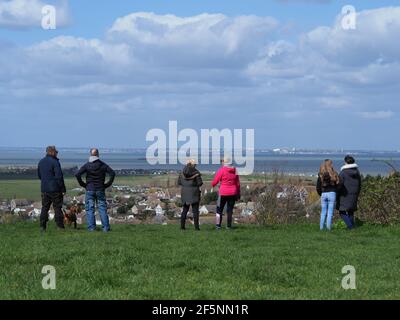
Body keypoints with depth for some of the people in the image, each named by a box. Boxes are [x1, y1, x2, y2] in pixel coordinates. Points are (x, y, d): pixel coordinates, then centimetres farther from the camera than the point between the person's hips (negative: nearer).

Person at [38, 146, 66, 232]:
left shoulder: (41, 162, 10)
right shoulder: (54, 162, -12)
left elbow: (39, 175, 19)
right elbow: (59, 176, -15)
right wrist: (63, 189, -12)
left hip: (44, 189, 6)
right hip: (55, 189, -6)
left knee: (44, 207, 9)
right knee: (57, 207, 1)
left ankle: (42, 226, 4)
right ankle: (60, 226, 2)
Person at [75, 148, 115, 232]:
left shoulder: (87, 165, -2)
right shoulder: (102, 165, 0)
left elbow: (77, 175, -10)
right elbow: (112, 173, -8)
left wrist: (83, 184, 0)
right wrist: (107, 184, 0)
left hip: (90, 189, -1)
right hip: (100, 190, 1)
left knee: (90, 209, 3)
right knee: (102, 208, 4)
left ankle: (91, 227, -2)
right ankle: (106, 227, -1)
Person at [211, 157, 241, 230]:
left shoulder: (222, 170, -10)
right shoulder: (235, 170, 3)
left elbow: (215, 181, -8)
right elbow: (238, 183, 8)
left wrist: (213, 185, 14)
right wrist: (238, 193, 15)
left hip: (223, 193, -3)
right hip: (232, 193, 3)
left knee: (219, 209, 5)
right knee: (230, 210, 9)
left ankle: (218, 225, -3)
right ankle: (229, 226, 7)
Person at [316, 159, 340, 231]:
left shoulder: (321, 175, 2)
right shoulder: (334, 174, -6)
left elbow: (318, 188, 4)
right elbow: (338, 184, -7)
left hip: (323, 194, 3)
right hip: (332, 193, -3)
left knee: (323, 211, 10)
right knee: (330, 211, 2)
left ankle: (321, 227, 9)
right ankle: (329, 226, -3)